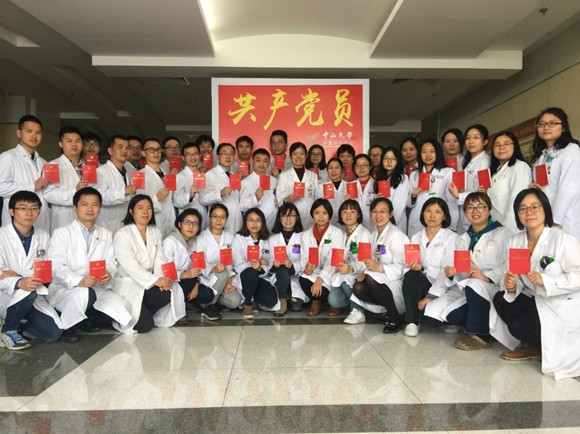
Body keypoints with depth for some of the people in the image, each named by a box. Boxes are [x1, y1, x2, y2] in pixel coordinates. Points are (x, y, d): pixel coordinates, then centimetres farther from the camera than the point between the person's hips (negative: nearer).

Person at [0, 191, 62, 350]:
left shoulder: (43, 237, 3)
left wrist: (17, 275, -19)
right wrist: (19, 283, -38)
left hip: (32, 297, 4)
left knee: (54, 333, -11)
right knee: (27, 292, -37)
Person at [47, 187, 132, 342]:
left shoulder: (106, 235, 16)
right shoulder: (61, 233, 1)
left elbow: (111, 262, 6)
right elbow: (56, 266, -12)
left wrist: (109, 274, -20)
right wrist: (78, 281, -30)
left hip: (97, 289, 5)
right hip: (64, 289, -4)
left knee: (122, 313, -18)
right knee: (85, 294, -38)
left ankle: (85, 320, 8)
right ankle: (68, 325, -8)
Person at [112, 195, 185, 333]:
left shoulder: (156, 233, 10)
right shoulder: (122, 234, -11)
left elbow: (160, 259, -2)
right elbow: (129, 266, -22)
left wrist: (163, 279, -22)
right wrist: (155, 280, -29)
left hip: (148, 284, 6)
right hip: (128, 284, -5)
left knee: (167, 293, -27)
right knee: (145, 324, -20)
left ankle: (143, 313, 0)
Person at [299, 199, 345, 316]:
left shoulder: (337, 233, -6)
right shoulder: (306, 235, 7)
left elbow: (333, 260, -15)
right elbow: (304, 258, -1)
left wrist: (320, 279, -27)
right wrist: (307, 267, -27)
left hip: (330, 274, -3)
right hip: (314, 272, 3)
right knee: (303, 279, -30)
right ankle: (317, 301, 2)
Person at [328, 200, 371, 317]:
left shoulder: (364, 232, -8)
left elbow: (364, 261, -18)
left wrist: (351, 269, -36)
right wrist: (340, 266, -8)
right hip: (343, 276, 3)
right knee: (333, 299, -22)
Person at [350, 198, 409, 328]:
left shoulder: (396, 235, -12)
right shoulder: (374, 234, 11)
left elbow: (401, 268, -20)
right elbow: (373, 263, 9)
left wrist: (379, 268, -36)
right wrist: (364, 272, -12)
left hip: (397, 283, -6)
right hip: (380, 282, 6)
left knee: (371, 278, -33)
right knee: (358, 288, -23)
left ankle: (396, 318, -15)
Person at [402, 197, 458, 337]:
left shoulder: (451, 238, -1)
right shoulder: (416, 238, 14)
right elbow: (411, 267, 12)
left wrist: (429, 297, -21)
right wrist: (415, 267, -15)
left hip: (440, 289, -4)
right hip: (420, 284, 4)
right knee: (410, 275, -31)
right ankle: (412, 322, -19)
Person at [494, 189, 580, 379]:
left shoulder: (563, 240, -20)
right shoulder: (515, 241, -1)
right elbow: (517, 280, 0)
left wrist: (545, 281, -32)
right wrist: (511, 286, -23)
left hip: (563, 306, -7)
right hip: (536, 300, 7)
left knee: (517, 326, -21)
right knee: (500, 300, -12)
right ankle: (532, 347, 7)